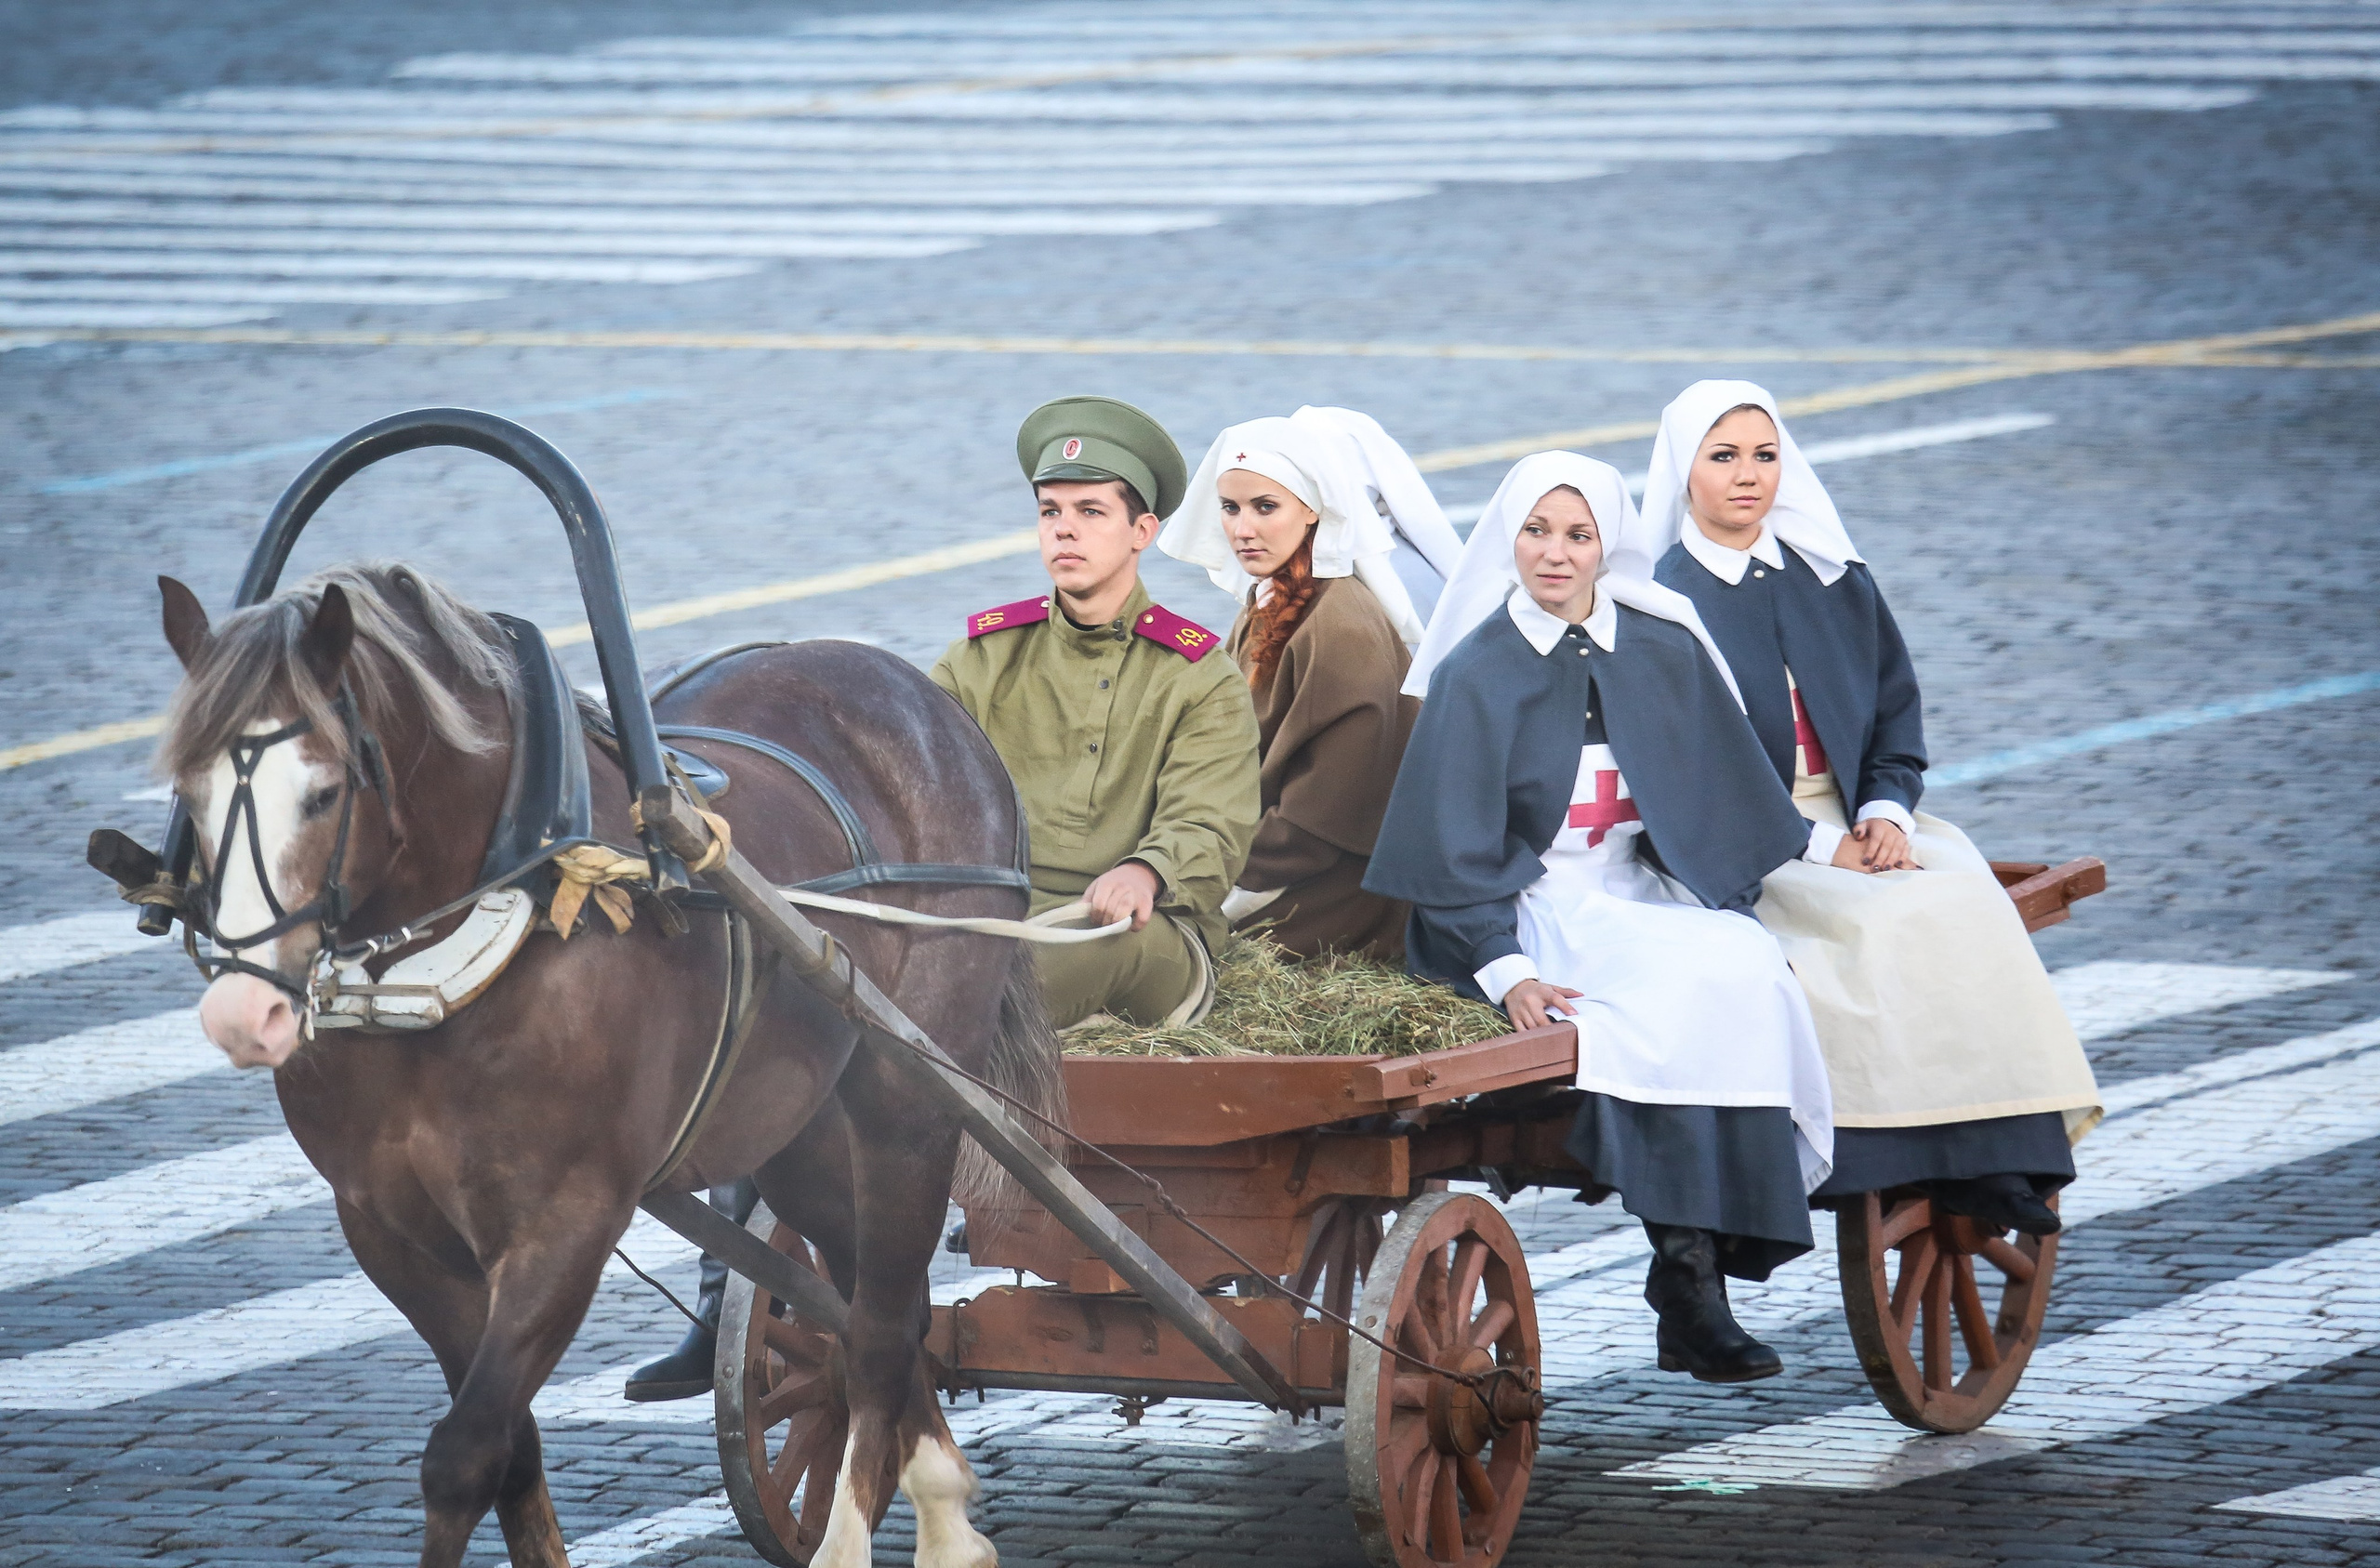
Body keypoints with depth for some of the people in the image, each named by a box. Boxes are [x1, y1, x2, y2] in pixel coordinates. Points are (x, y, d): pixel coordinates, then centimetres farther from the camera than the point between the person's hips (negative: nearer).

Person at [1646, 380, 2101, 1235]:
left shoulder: (1837, 584, 15)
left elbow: (1896, 715, 14)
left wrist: (1886, 812, -8)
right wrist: (1815, 846, -15)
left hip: (1859, 821, 4)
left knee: (1963, 896, -25)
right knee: (1883, 920, -31)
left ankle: (2002, 1153, -30)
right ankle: (1934, 1155, -29)